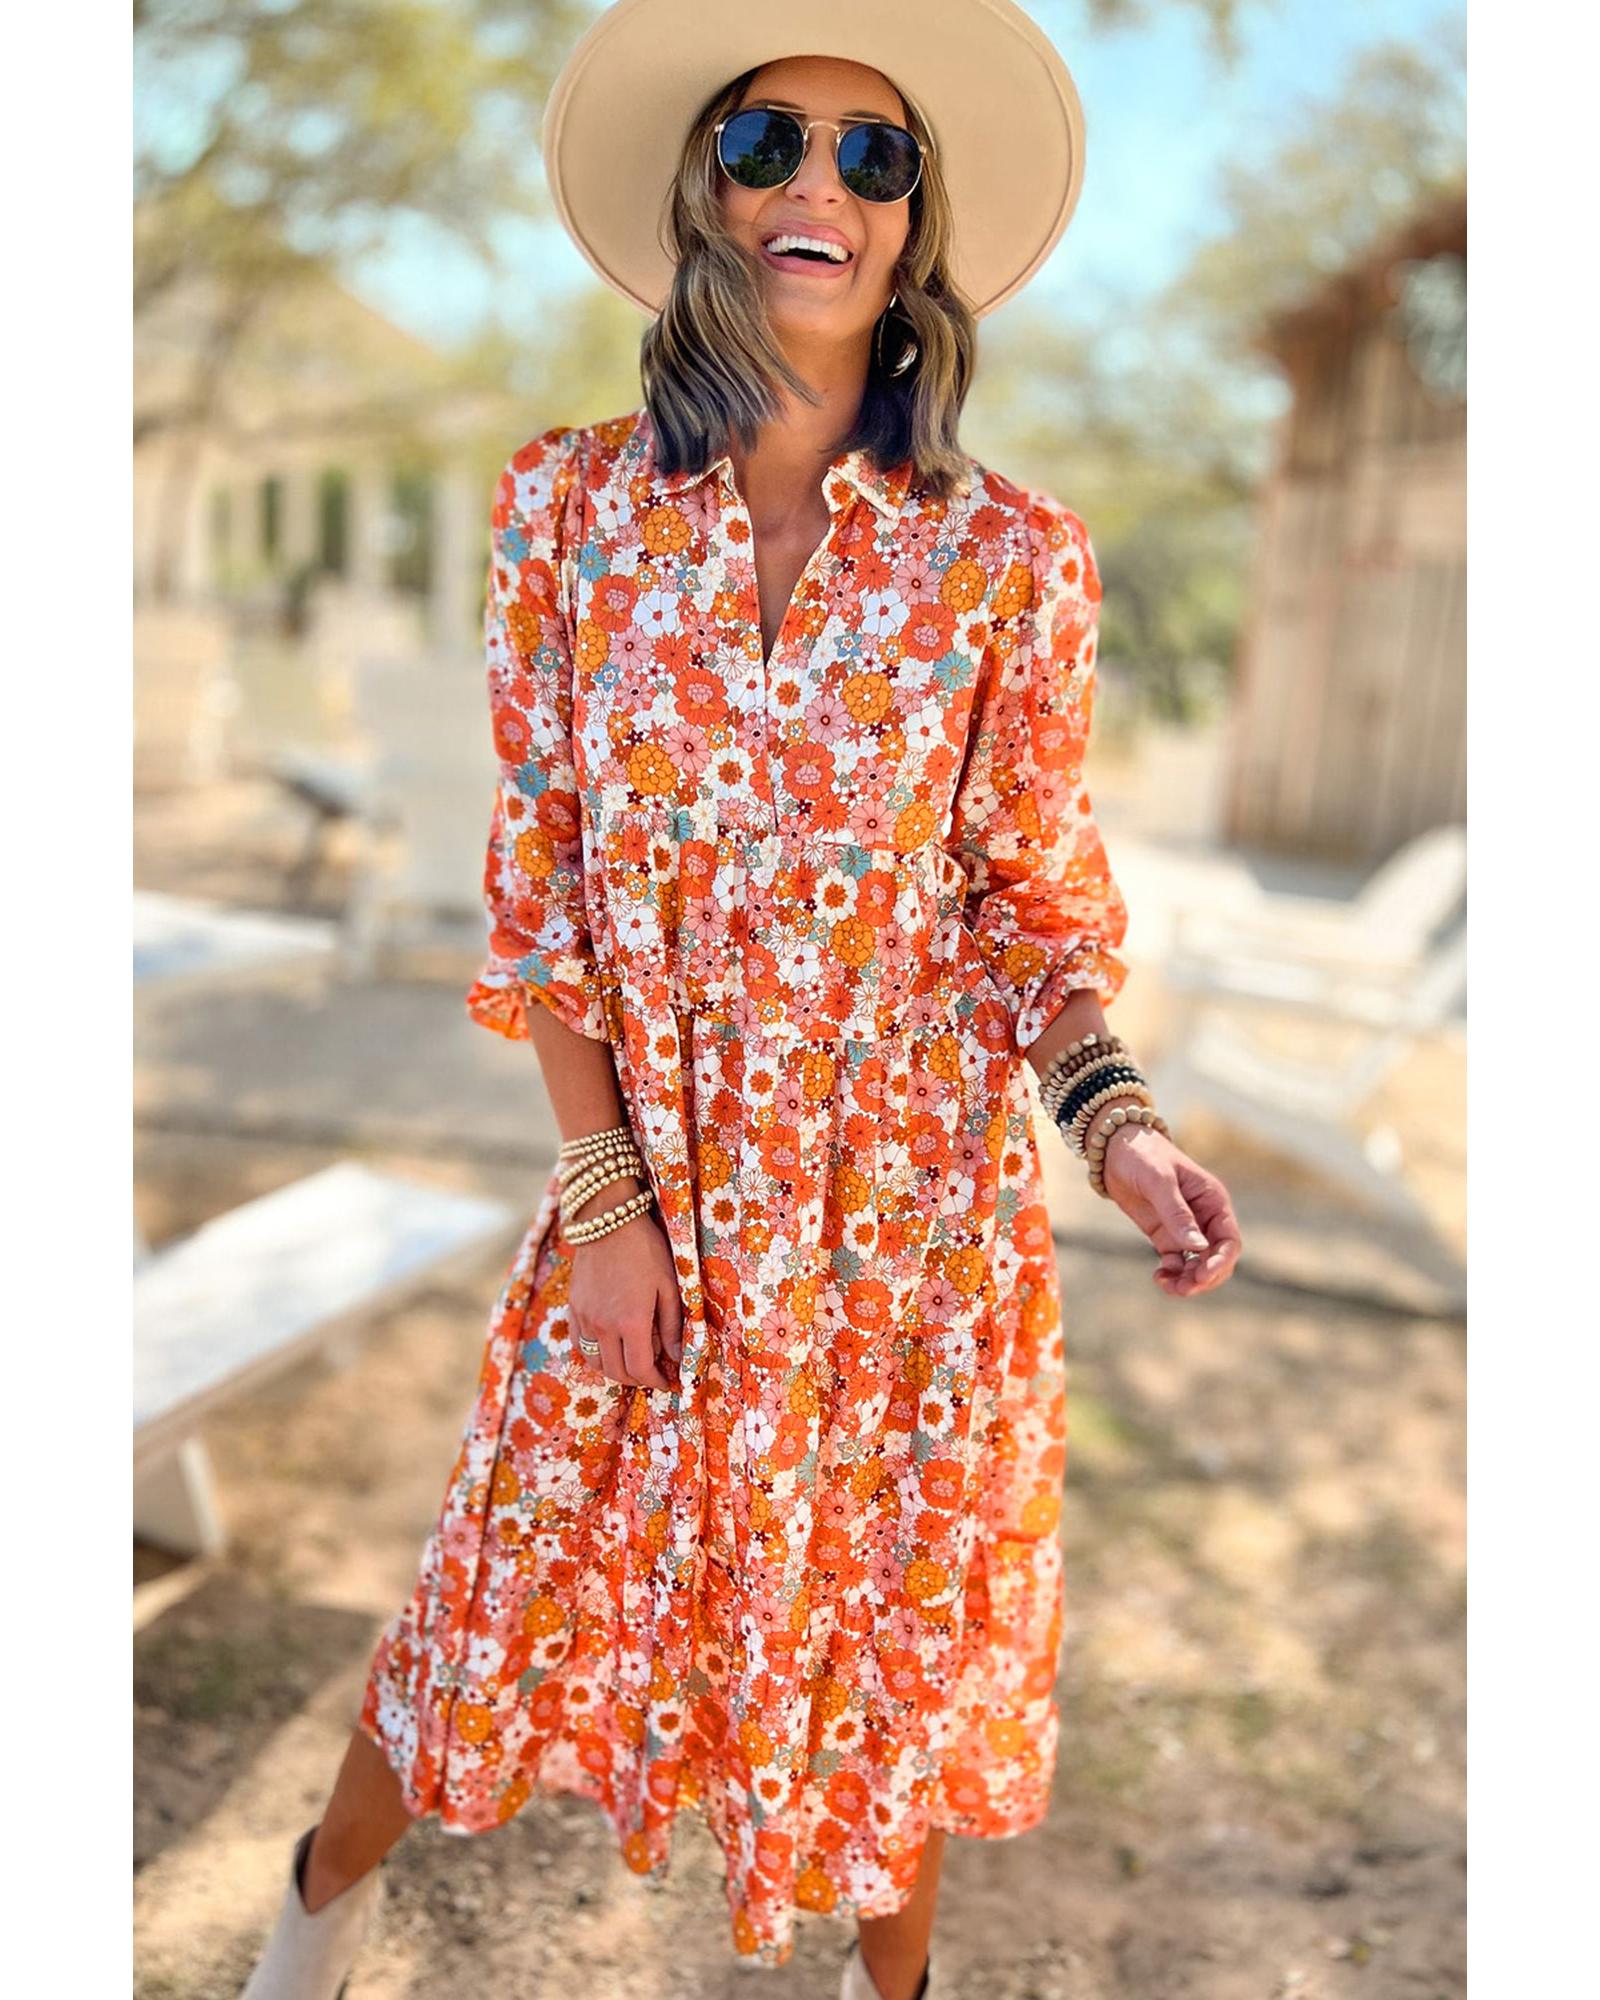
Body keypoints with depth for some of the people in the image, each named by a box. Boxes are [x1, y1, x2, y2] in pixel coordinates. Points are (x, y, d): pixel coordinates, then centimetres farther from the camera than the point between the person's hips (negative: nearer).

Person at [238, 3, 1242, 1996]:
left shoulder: (1010, 554, -6)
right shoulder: (570, 503, -4)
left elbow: (1033, 895, 1)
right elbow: (539, 880, -2)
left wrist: (1112, 1115, -17)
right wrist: (599, 1193, -6)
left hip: (913, 1191, 0)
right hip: (642, 1170, 1)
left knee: (895, 1608, 17)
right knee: (522, 1581, 15)